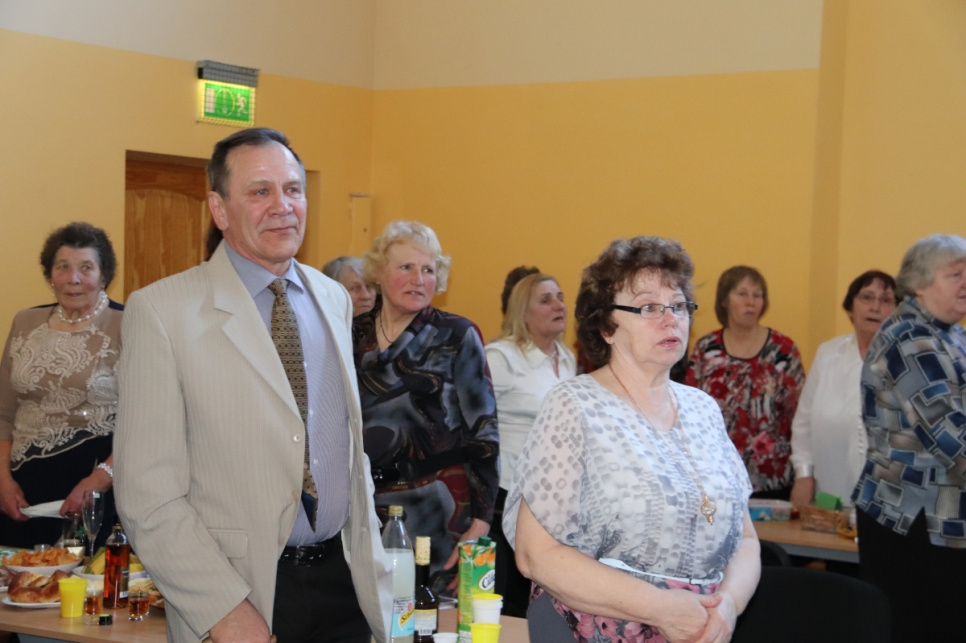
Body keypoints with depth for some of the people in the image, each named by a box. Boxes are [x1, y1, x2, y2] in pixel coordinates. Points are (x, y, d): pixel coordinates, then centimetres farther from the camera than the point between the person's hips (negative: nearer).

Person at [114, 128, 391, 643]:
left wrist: (372, 562, 10)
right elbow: (148, 495, -13)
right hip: (241, 594, -5)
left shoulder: (335, 299, 8)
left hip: (344, 580, 5)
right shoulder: (160, 311, -11)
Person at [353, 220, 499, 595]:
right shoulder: (353, 336, 10)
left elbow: (483, 430, -3)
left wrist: (480, 522, -10)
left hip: (435, 513, -3)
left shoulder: (457, 336, 0)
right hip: (364, 510, 3)